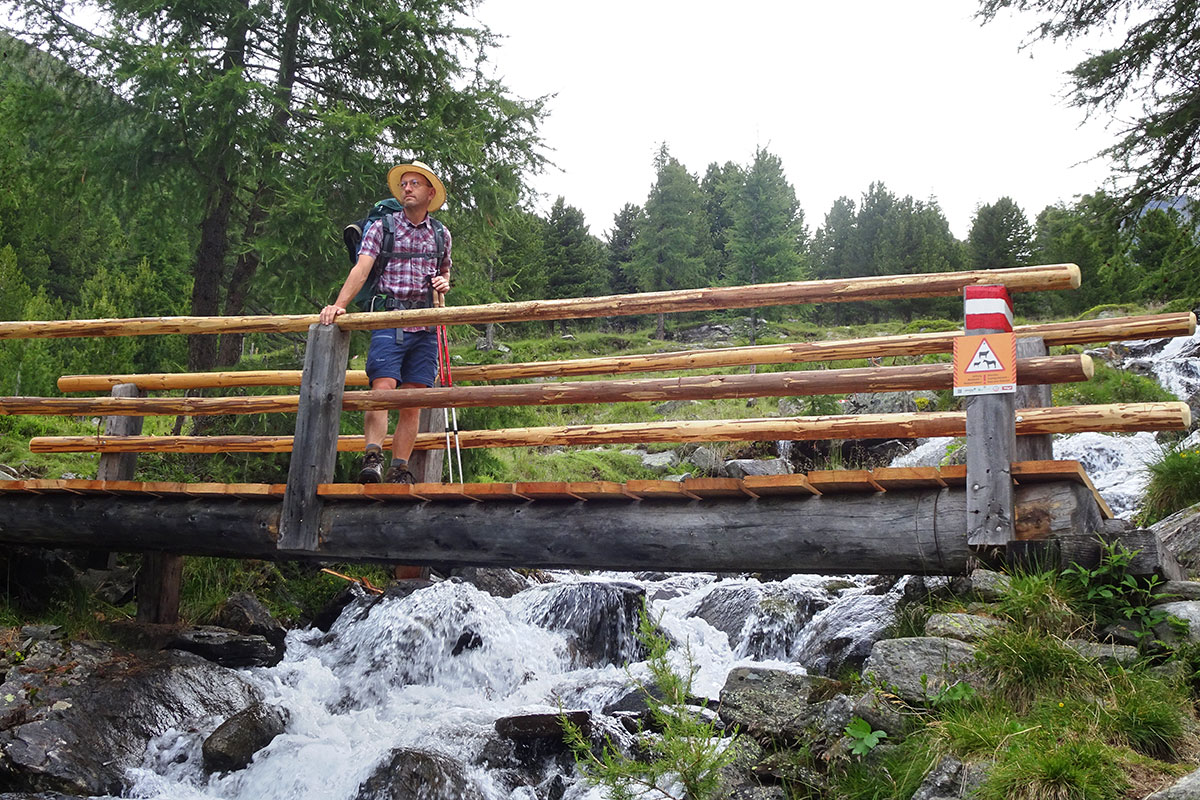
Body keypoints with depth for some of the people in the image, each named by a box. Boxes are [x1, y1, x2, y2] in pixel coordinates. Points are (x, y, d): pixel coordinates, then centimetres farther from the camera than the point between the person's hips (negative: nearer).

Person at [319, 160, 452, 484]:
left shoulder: (441, 235, 16)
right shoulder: (381, 228, 7)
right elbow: (362, 268, -6)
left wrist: (444, 282, 6)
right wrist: (339, 304, -20)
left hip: (425, 325, 3)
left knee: (413, 402, -1)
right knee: (383, 388, -19)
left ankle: (399, 470, 2)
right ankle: (372, 457, -22)